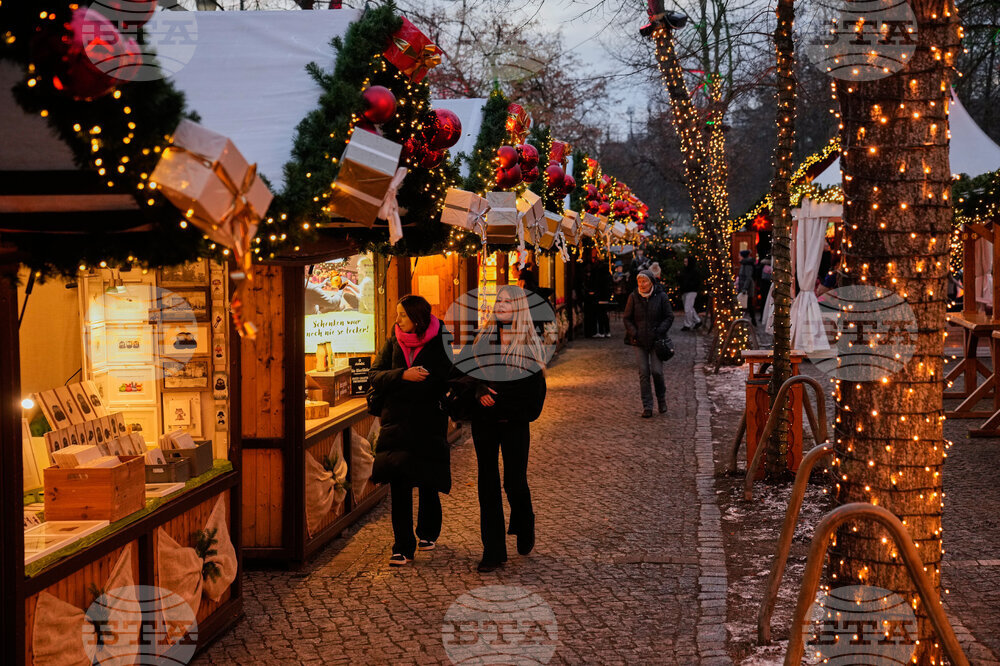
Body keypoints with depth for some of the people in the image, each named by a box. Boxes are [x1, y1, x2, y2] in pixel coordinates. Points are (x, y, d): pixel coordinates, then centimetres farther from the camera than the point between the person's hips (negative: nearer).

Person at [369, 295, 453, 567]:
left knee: (427, 482, 8)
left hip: (428, 422, -2)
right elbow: (376, 376, -1)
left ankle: (428, 533, 34)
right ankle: (403, 548, -2)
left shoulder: (439, 343, -3)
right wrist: (403, 375, -17)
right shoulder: (394, 343, 6)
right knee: (399, 484, -4)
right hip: (396, 421, 2)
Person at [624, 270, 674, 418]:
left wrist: (659, 332, -11)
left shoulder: (661, 296, -1)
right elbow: (627, 318, 7)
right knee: (643, 373, -3)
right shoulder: (634, 297, 2)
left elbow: (669, 317, 2)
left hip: (656, 340, -1)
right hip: (639, 341, 1)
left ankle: (661, 399, 19)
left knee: (657, 371, -9)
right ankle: (647, 407, 2)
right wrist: (634, 333, -7)